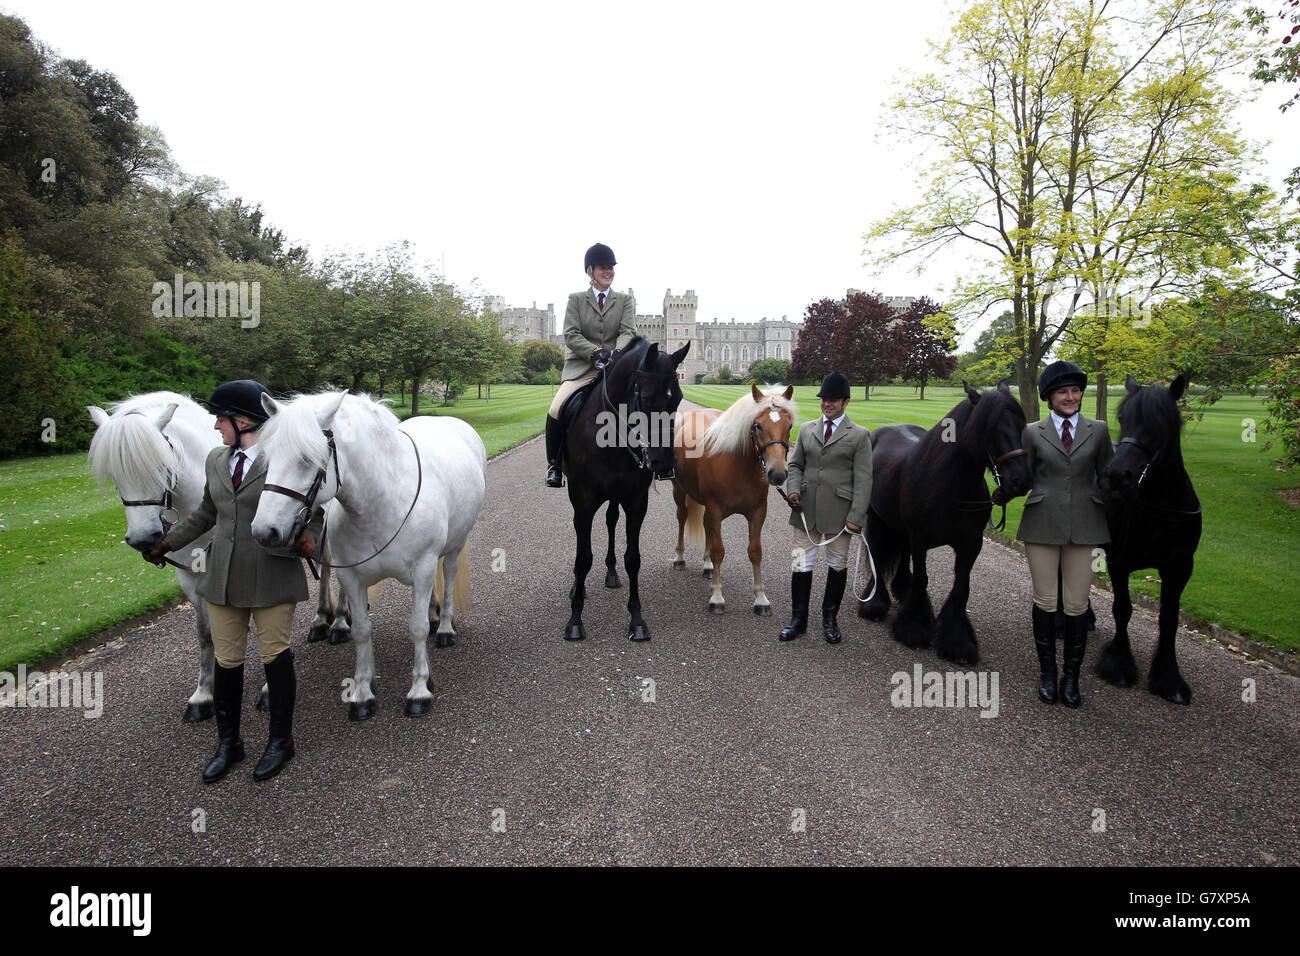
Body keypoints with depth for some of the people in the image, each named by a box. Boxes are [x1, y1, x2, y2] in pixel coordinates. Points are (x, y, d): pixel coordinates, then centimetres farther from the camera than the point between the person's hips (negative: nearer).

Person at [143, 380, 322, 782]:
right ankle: (227, 743, 30)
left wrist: (308, 538, -24)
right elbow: (207, 512, 21)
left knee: (275, 655, 7)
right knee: (226, 660, 12)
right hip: (223, 577, 6)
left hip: (273, 576, -5)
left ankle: (280, 741, 25)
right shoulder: (216, 459, 8)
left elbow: (314, 512, -5)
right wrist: (167, 543, 24)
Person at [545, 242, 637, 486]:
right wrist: (595, 352, -17)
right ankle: (554, 464, -4)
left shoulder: (625, 301, 16)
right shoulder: (576, 300, 13)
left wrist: (617, 351, -22)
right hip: (580, 368, 0)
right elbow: (571, 335, 1)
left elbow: (629, 332, 1)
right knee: (556, 411, -23)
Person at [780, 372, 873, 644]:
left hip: (838, 513, -3)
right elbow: (795, 464, 15)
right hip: (806, 510, 3)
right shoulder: (807, 430, 10)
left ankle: (830, 618, 27)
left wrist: (856, 517, -13)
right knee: (801, 564, 5)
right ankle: (799, 619, 19)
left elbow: (863, 480, -6)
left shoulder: (859, 435, -2)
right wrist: (793, 490, -4)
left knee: (837, 565, 10)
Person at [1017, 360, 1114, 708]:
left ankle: (1071, 676, 19)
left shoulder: (1098, 431, 6)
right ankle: (1047, 673, 21)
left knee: (1077, 605, 4)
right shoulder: (1033, 432, 3)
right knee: (1045, 601, 6)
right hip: (1043, 523, -1)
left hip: (1084, 526, 1)